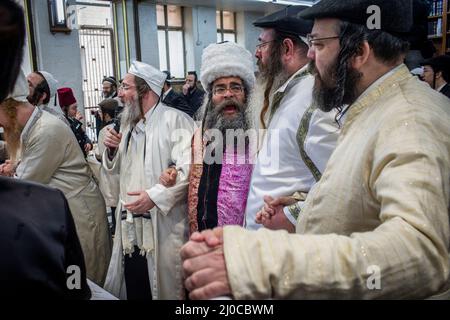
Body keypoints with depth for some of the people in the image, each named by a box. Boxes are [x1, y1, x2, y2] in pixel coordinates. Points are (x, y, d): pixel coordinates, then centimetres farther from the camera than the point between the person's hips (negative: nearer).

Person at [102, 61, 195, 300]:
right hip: (130, 226, 7)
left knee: (165, 288, 4)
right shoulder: (128, 124, 18)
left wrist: (155, 195, -25)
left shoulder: (175, 120, -8)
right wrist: (112, 150, 6)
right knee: (132, 289, 13)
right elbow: (116, 168, 26)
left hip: (163, 227, -7)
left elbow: (188, 169, -19)